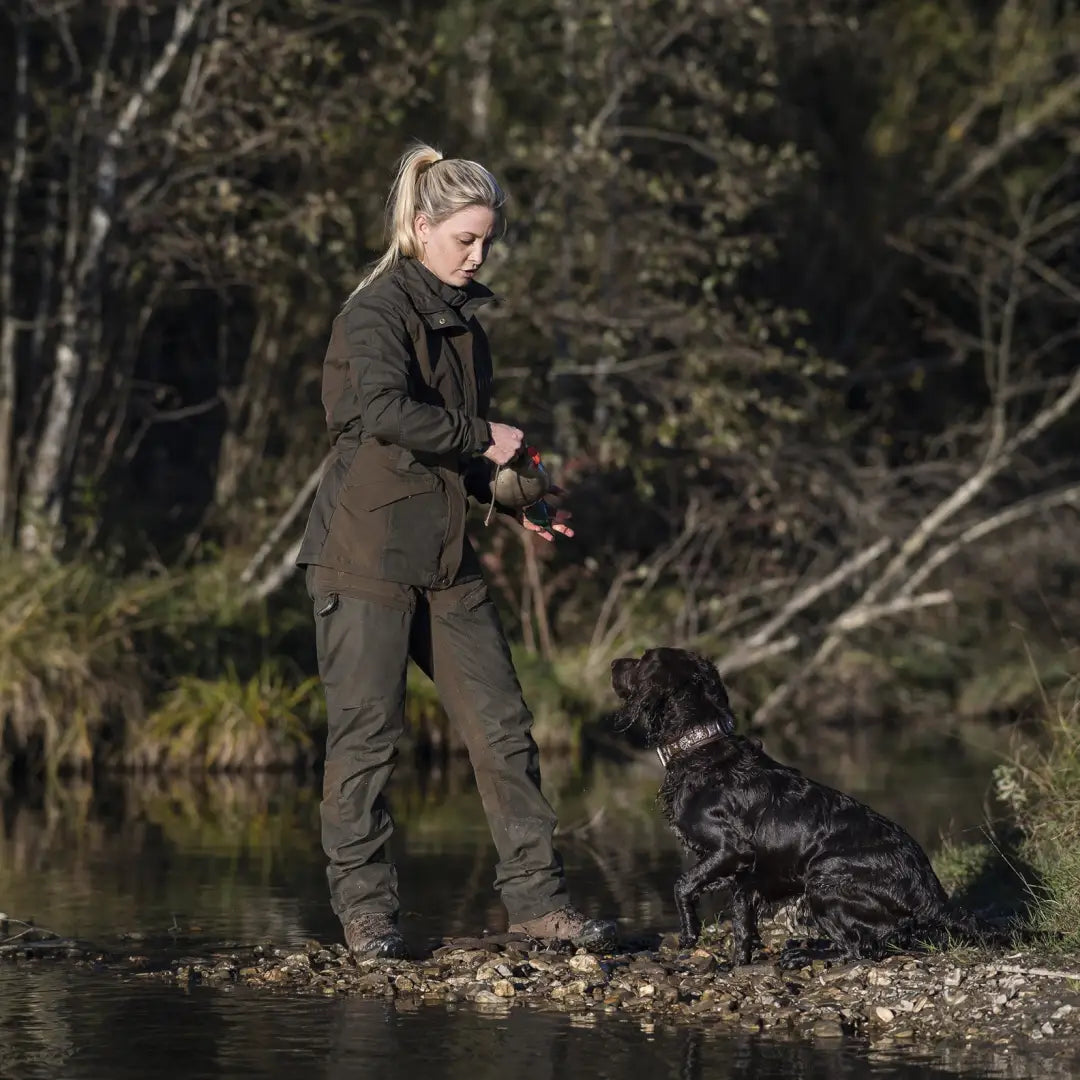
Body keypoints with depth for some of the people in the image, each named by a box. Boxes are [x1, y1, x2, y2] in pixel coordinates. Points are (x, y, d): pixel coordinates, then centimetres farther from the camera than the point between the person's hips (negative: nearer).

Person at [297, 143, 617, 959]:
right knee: (368, 732, -2)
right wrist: (480, 437, -18)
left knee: (502, 726, 3)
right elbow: (384, 409, -28)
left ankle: (536, 897, 7)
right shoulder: (378, 312, -9)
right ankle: (365, 910, 8)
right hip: (369, 548, -8)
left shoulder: (461, 320, 16)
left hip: (446, 555, 8)